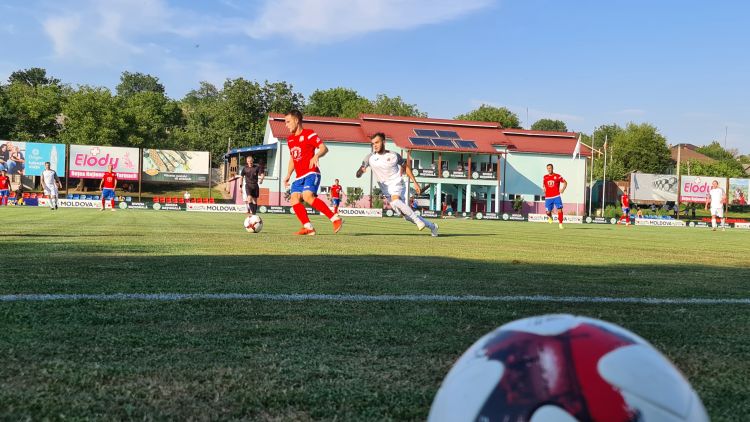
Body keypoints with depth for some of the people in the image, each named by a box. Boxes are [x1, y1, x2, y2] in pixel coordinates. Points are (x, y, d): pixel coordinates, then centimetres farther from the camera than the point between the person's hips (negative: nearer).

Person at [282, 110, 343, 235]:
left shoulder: (309, 134, -5)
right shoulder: (290, 139, 19)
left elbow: (324, 148, -14)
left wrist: (316, 155, -34)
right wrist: (288, 175, 22)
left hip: (311, 173, -8)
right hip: (299, 176, 8)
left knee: (307, 196, -27)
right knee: (294, 199, -9)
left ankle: (335, 218, -22)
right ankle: (308, 228, -7)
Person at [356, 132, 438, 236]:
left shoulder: (393, 156, -4)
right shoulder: (370, 157, -3)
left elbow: (406, 166, 11)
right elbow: (358, 174, -11)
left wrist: (415, 182, 8)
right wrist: (360, 171, -36)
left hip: (397, 184, -3)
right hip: (385, 188, 3)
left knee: (395, 201, -36)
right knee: (407, 216, 3)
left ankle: (417, 220, -25)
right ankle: (431, 226, 20)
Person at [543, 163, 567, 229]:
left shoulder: (557, 176, 0)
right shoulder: (545, 177, 10)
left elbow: (565, 182, 7)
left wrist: (563, 189, -6)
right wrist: (544, 190, 11)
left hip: (556, 196, -2)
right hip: (548, 197, 2)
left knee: (559, 209, -12)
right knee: (548, 211, 0)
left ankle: (560, 223, -4)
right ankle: (549, 217, 36)